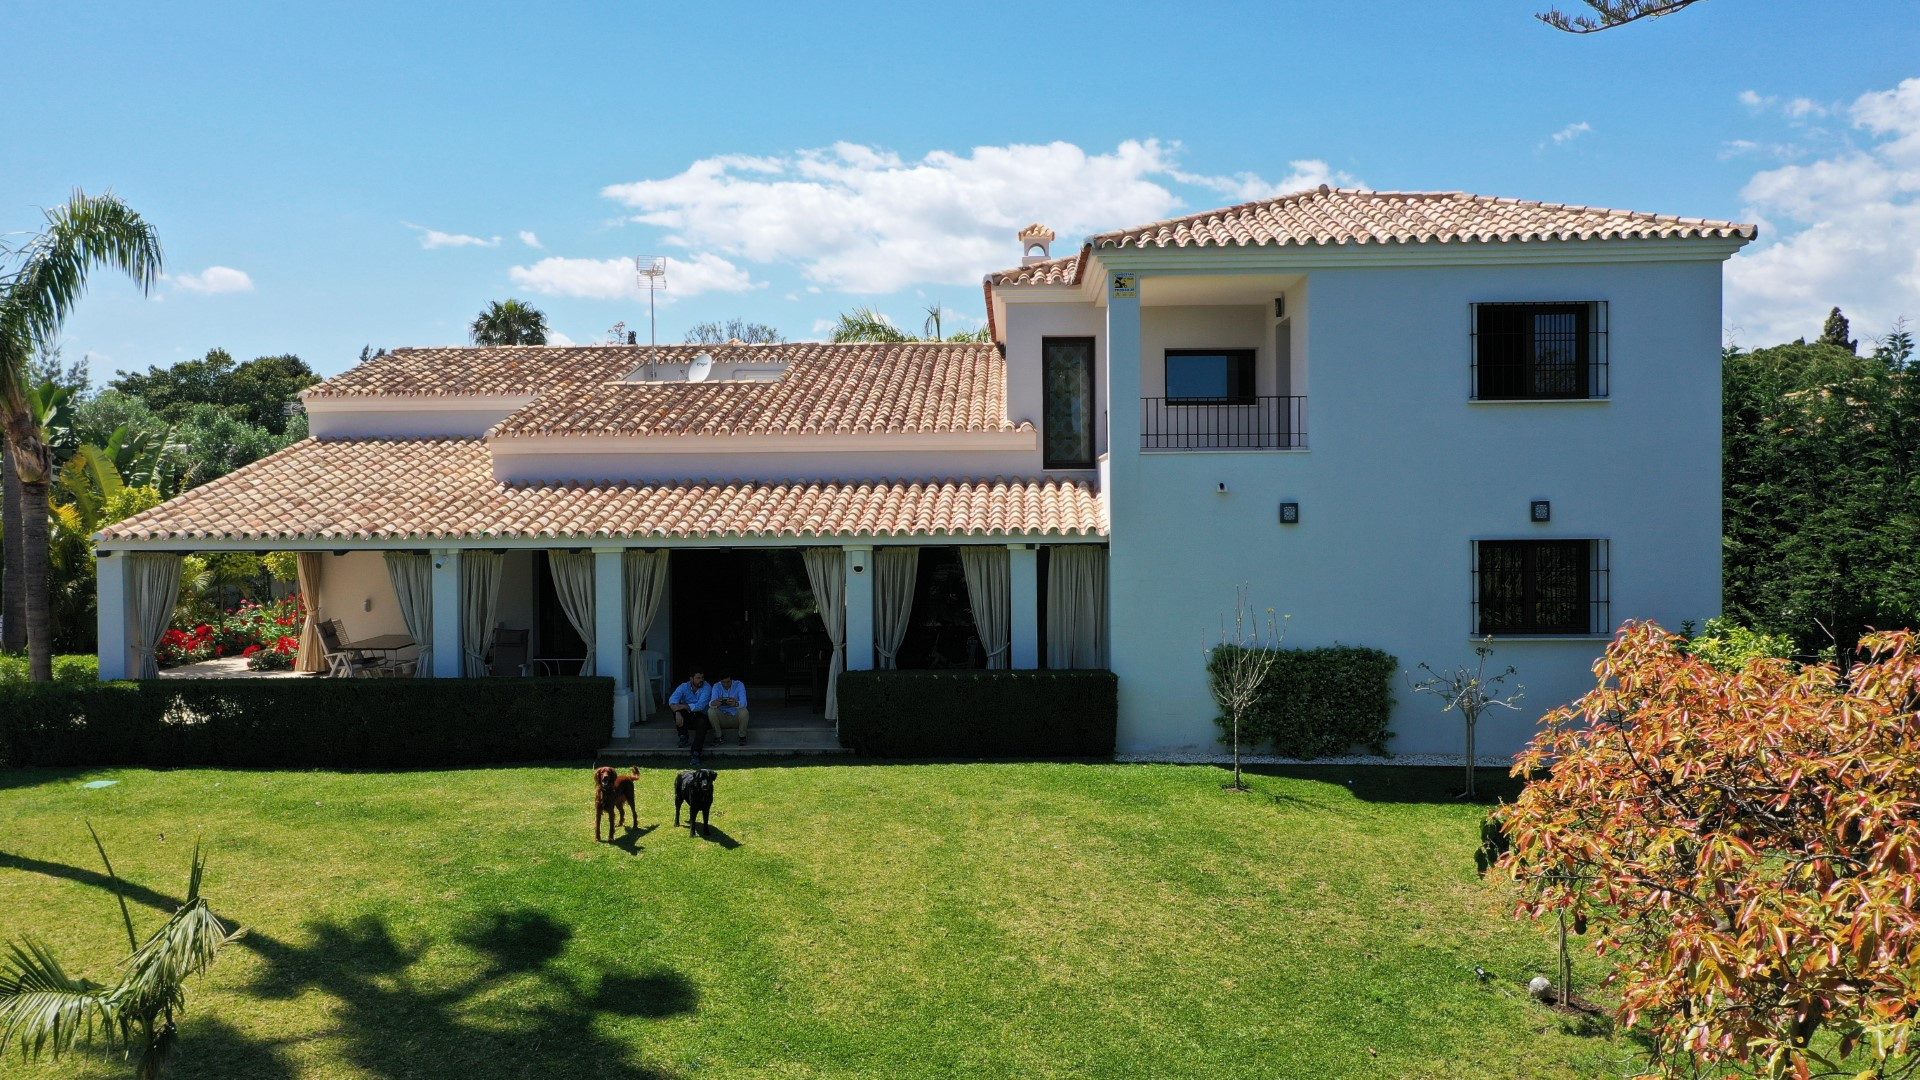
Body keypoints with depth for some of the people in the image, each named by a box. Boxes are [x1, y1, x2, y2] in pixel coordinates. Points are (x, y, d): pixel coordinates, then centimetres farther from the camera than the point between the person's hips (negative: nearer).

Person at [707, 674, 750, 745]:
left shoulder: (739, 685, -13)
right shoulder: (716, 686, -8)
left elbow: (744, 703, -28)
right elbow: (711, 702, -23)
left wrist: (736, 704, -52)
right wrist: (714, 703, -49)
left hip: (736, 716, -1)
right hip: (722, 717, 2)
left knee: (744, 711, -32)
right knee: (711, 711, -26)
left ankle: (742, 736, -8)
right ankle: (718, 736, -6)